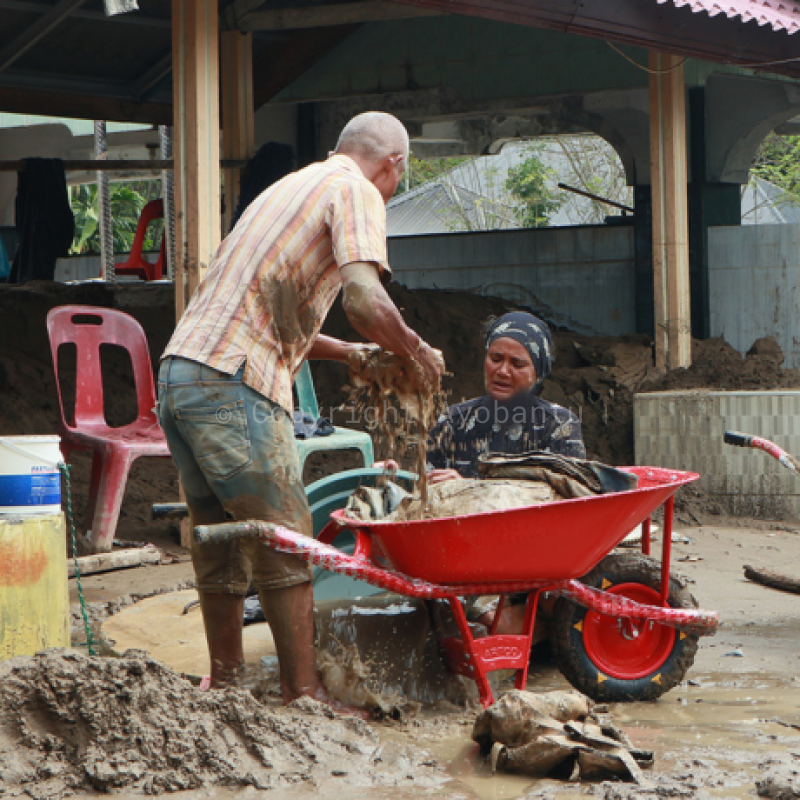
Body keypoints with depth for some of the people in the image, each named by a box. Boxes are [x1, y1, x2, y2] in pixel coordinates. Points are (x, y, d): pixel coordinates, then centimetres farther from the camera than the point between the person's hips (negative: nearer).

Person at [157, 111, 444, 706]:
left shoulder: (293, 185, 27)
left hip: (179, 371, 9)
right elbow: (364, 298, -17)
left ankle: (225, 683, 25)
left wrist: (349, 355, 35)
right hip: (234, 384, -9)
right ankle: (303, 696, 2)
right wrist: (415, 352, 0)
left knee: (219, 541, 16)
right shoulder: (356, 192, 0)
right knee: (285, 542, -2)